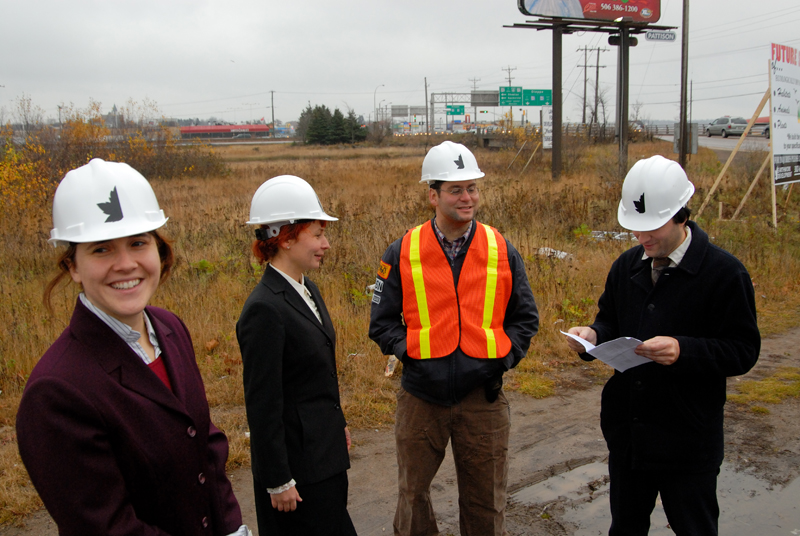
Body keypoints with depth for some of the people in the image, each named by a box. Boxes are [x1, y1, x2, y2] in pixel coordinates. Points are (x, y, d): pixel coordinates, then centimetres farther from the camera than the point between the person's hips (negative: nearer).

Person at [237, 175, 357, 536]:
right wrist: (278, 482, -17)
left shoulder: (307, 290, 5)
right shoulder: (264, 310, -24)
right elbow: (262, 404, -21)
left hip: (325, 452, 9)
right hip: (298, 464, -9)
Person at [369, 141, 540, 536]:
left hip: (483, 397, 1)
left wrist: (503, 358, -4)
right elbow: (382, 322, 3)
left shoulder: (502, 251, 1)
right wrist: (410, 352, -11)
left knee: (486, 500, 15)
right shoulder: (402, 254, -3)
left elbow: (525, 318, 8)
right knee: (412, 493, 16)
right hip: (421, 398, 0)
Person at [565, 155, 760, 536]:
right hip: (626, 431, 5)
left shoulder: (723, 272, -14)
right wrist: (594, 335, -7)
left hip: (688, 444, -5)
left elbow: (743, 350, -14)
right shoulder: (627, 265, 4)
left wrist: (684, 350, -30)